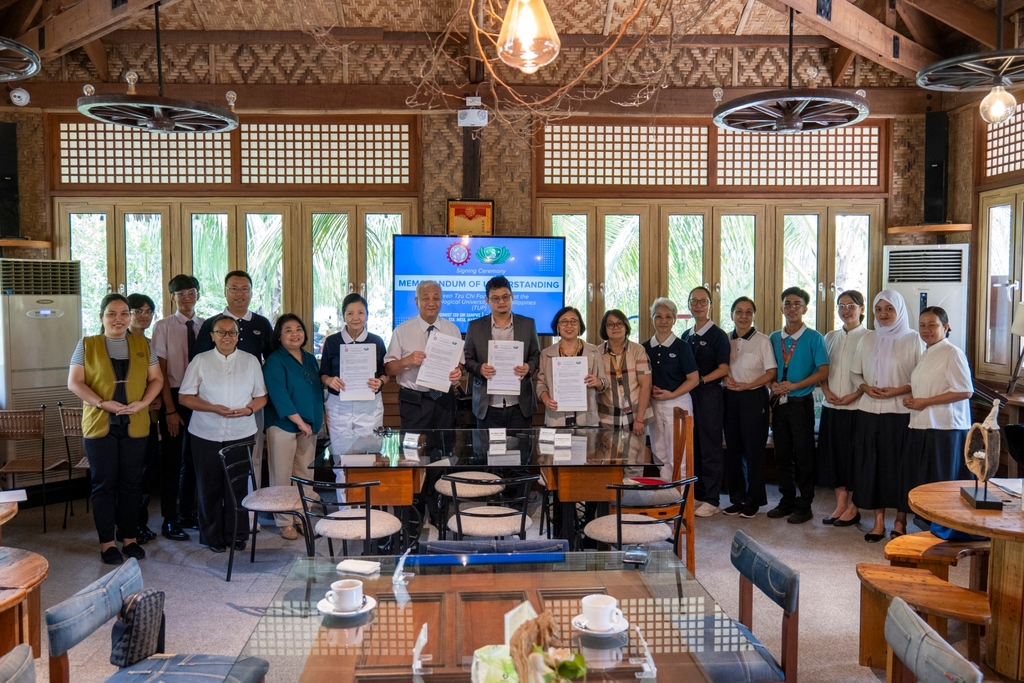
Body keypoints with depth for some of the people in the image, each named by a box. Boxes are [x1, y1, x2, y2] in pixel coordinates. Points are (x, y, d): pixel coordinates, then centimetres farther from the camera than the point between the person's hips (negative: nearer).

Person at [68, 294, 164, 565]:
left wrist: (143, 402, -11)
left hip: (135, 426, 2)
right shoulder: (87, 345, 2)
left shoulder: (142, 344, 8)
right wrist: (102, 403, -17)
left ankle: (130, 539, 19)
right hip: (99, 425, -2)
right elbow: (74, 383, -4)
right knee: (104, 485, 4)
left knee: (131, 483, 8)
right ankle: (107, 543, 13)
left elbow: (156, 379, 7)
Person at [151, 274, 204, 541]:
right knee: (172, 459, 4)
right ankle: (169, 521, 16)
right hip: (174, 397, -3)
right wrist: (170, 409, -10)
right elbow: (161, 370, -7)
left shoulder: (205, 326, 4)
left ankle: (187, 514, 27)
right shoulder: (163, 326, -6)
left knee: (193, 458, 12)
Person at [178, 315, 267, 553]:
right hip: (206, 435, -1)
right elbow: (184, 396, -1)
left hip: (241, 434, 1)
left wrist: (250, 409, -14)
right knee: (210, 487, 6)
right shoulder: (200, 361, 2)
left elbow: (261, 396, 8)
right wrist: (213, 408, -16)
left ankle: (236, 535, 18)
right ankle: (212, 537, 20)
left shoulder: (251, 361, 6)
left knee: (238, 486, 5)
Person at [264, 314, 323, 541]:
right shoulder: (274, 362, -8)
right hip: (284, 426, -6)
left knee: (305, 475, 10)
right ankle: (285, 522, 9)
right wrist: (300, 422, -17)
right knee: (282, 477, 1)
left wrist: (318, 420, 8)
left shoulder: (310, 359, 11)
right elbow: (279, 396, -16)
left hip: (310, 426, 6)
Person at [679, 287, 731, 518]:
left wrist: (701, 380, -17)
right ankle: (696, 494, 19)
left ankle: (712, 500, 4)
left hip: (710, 394, -6)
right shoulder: (686, 336, 15)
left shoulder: (718, 335, -3)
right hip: (688, 395, 6)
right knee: (692, 446, 9)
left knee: (710, 448, -2)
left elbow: (724, 369, -9)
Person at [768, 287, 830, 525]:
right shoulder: (774, 338, 9)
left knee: (803, 456, 1)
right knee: (782, 454, 10)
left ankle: (804, 506, 12)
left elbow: (823, 371, -10)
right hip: (779, 403, 5)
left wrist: (794, 385, -16)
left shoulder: (814, 338, -4)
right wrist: (772, 384, -6)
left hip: (801, 403, -4)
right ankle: (787, 501, 22)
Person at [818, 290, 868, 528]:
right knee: (834, 454, 8)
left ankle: (853, 508, 12)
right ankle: (840, 505, 18)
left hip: (856, 407, -5)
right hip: (831, 407, 6)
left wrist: (853, 395, -17)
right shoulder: (830, 337, 12)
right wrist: (827, 391, -2)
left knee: (854, 456, 1)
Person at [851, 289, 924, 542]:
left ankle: (900, 521, 14)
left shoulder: (913, 339, -2)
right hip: (869, 411, 4)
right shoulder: (867, 340, 9)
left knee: (898, 464, 2)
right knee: (870, 464, 4)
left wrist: (897, 390, -16)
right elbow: (856, 373, 14)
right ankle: (878, 521, 13)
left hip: (900, 412, -4)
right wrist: (866, 388, -5)